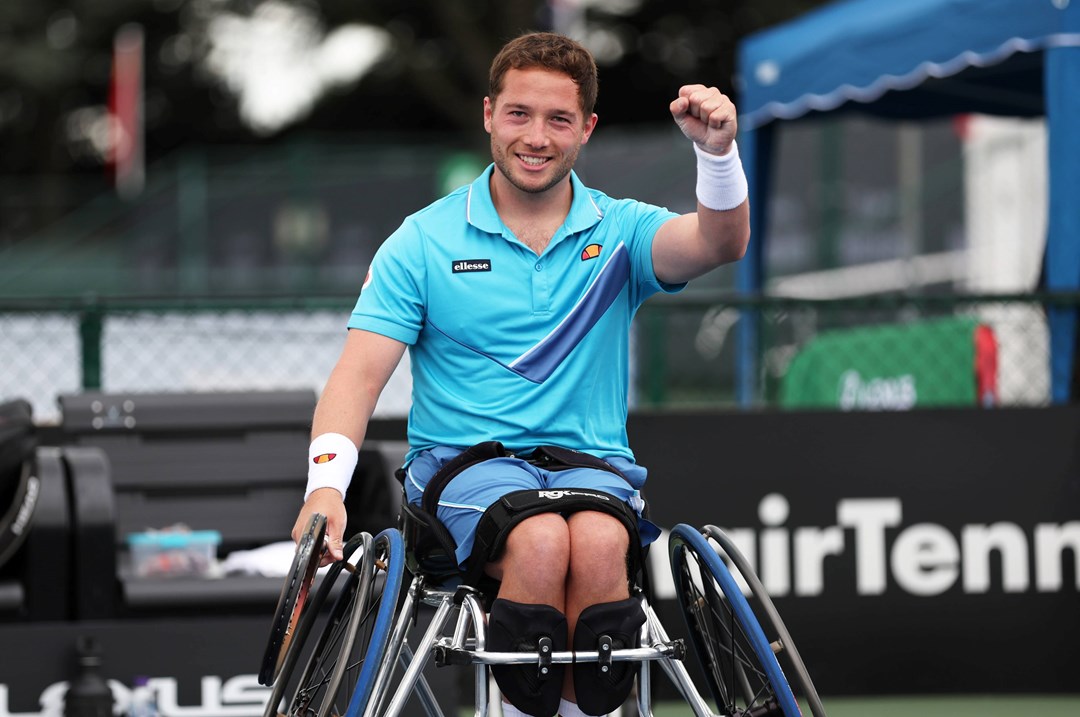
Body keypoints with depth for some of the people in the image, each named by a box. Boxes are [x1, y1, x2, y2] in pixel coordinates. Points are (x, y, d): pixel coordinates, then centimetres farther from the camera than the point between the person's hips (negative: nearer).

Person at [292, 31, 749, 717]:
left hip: (593, 461, 1)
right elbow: (361, 371, -2)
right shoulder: (425, 241, 5)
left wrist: (718, 150, -33)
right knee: (540, 540, -34)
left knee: (598, 543, -34)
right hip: (462, 461, -1)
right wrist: (327, 482, -19)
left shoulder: (620, 230, 8)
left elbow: (721, 243, -12)